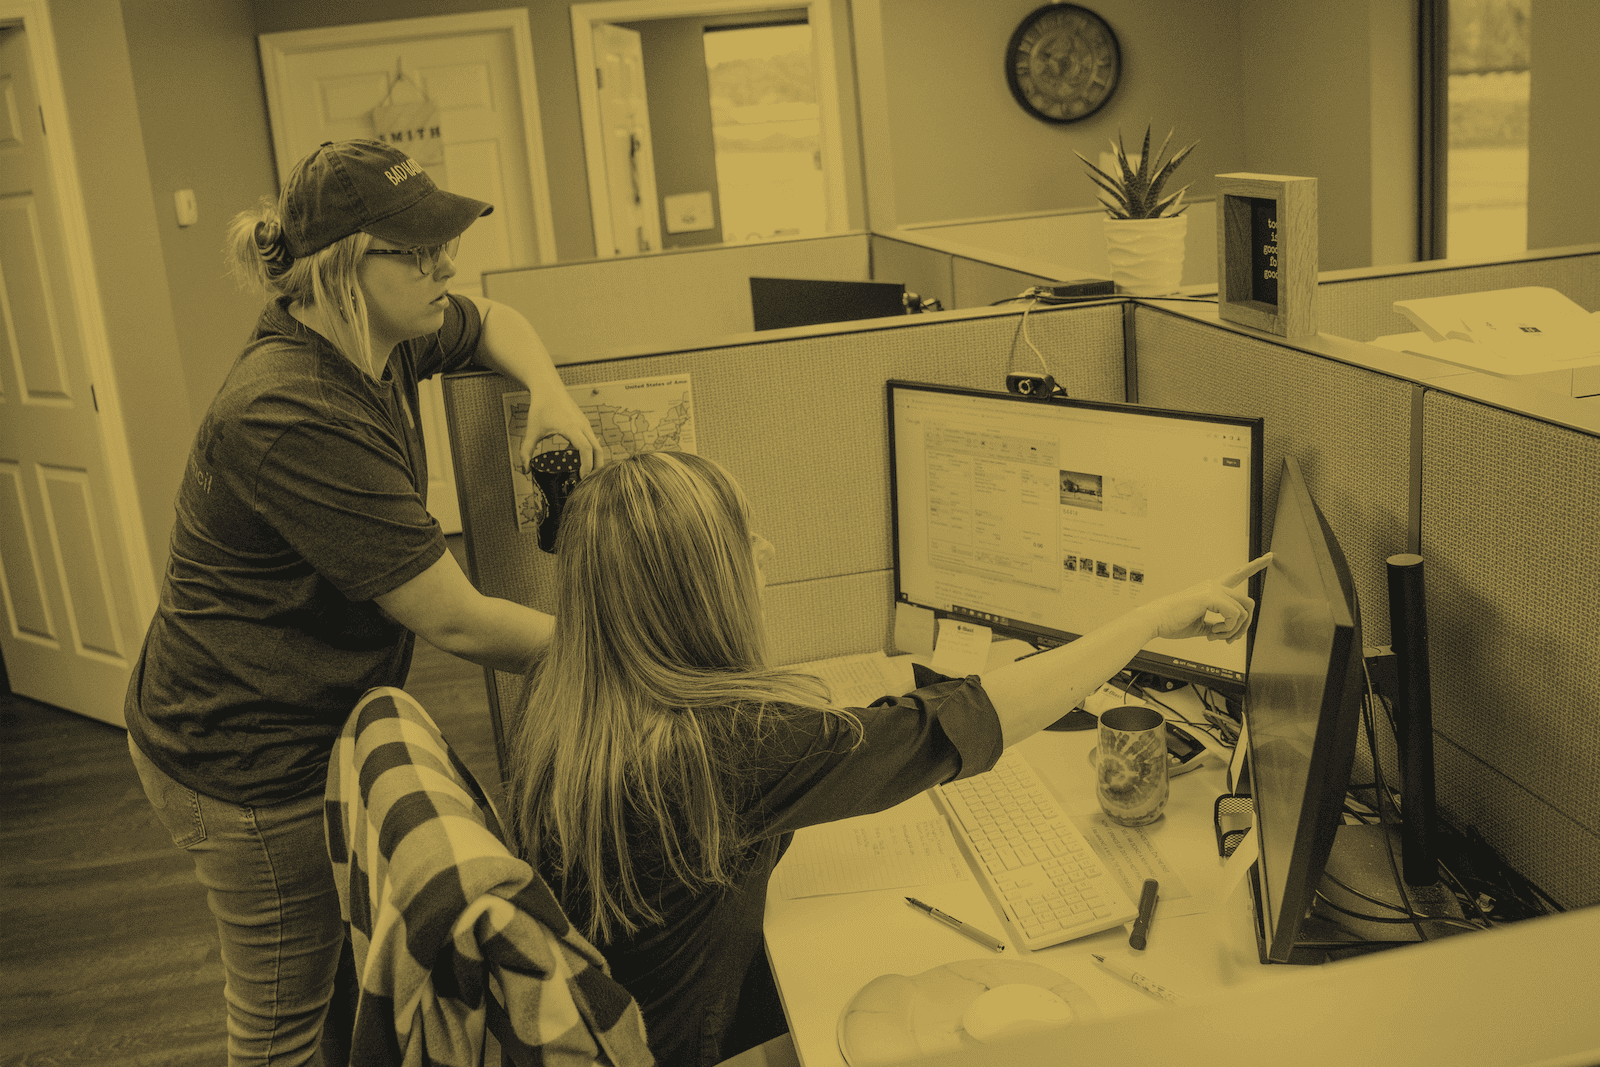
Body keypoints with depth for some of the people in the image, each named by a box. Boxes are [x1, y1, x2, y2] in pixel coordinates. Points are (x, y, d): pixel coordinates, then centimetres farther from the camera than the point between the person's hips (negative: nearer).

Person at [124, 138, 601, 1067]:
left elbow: (493, 323, 19)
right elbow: (454, 620, -29)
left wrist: (550, 394, -3)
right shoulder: (290, 418, -31)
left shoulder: (380, 338, -4)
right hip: (251, 763, -8)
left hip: (323, 720, 8)